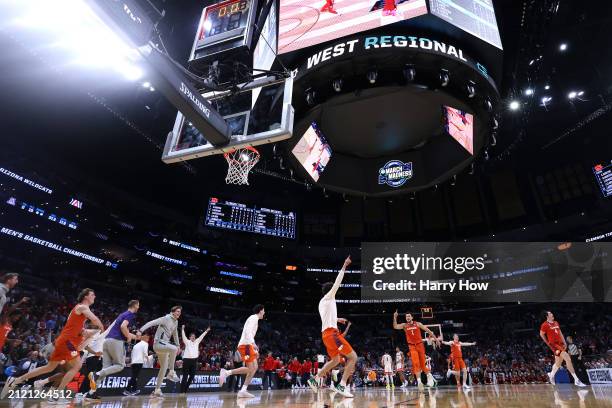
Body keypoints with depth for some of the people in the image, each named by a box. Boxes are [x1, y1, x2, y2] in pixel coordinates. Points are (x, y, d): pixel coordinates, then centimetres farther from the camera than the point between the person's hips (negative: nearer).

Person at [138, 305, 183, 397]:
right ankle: (171, 372, -23)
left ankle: (157, 390, 21)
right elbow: (152, 323, -20)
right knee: (174, 349, -34)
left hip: (164, 344, 9)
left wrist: (178, 345, 27)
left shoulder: (176, 322, 13)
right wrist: (141, 330, -33)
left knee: (164, 368, 11)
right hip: (158, 343, -9)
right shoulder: (166, 318, -11)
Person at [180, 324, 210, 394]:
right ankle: (182, 390, 2)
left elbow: (201, 336, 17)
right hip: (187, 359, -4)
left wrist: (206, 331, 16)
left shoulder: (196, 342, 14)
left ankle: (186, 388, 20)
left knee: (192, 376, 4)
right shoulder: (187, 342, 4)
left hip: (194, 360, 5)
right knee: (185, 376, -4)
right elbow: (183, 336, -6)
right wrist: (182, 329, -15)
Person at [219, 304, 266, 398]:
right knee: (250, 369, -13)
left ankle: (243, 391, 3)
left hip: (247, 345, 10)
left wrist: (255, 349, 27)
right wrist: (253, 343, -32)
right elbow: (248, 331, -21)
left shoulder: (254, 318, 24)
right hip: (246, 345, -10)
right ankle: (226, 372, -13)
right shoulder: (254, 317, -6)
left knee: (254, 368, 7)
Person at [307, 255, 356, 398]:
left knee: (335, 360, 23)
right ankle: (341, 386, -13)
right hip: (331, 333, -10)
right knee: (353, 357, -7)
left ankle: (315, 379, 21)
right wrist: (344, 266, -4)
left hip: (326, 333, 10)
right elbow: (337, 282, -6)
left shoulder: (322, 302, 21)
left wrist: (337, 319, 36)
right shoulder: (328, 297, -2)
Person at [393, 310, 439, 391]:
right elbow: (395, 327, -15)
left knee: (422, 363, 8)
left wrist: (435, 338, 2)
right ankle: (419, 381, -17)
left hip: (420, 345, 0)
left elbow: (427, 330, 4)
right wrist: (395, 317, -26)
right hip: (412, 346, 0)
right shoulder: (404, 325, 0)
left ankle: (429, 375, 34)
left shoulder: (418, 324, -1)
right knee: (416, 364, -14)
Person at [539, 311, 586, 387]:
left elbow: (560, 333, 20)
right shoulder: (545, 325, -9)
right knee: (568, 359, -20)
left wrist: (564, 343, 12)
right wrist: (548, 343, 0)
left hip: (560, 344, 8)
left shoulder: (556, 323, 14)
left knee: (558, 363, 16)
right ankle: (576, 380, -18)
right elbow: (541, 334, -2)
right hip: (554, 344, -8)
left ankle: (551, 375, 36)